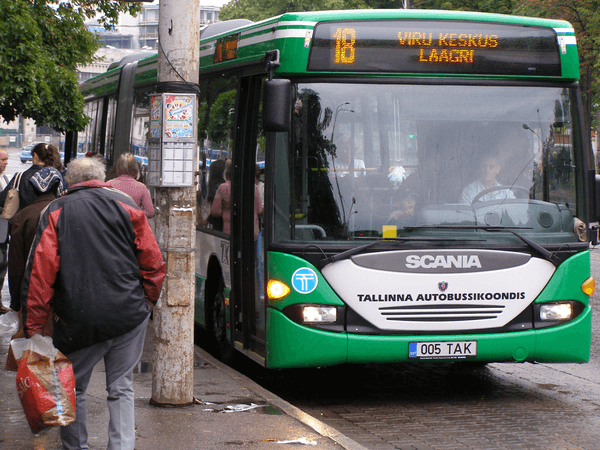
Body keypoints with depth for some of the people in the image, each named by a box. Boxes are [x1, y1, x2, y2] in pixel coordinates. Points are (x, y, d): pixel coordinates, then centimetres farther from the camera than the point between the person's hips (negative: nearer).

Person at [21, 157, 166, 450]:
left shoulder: (55, 213, 2)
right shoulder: (125, 205, 5)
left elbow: (39, 272, -5)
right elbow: (153, 262, 5)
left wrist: (33, 327, -4)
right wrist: (148, 301, 20)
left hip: (78, 322, -1)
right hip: (129, 317, 1)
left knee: (73, 389, 14)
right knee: (121, 387, 11)